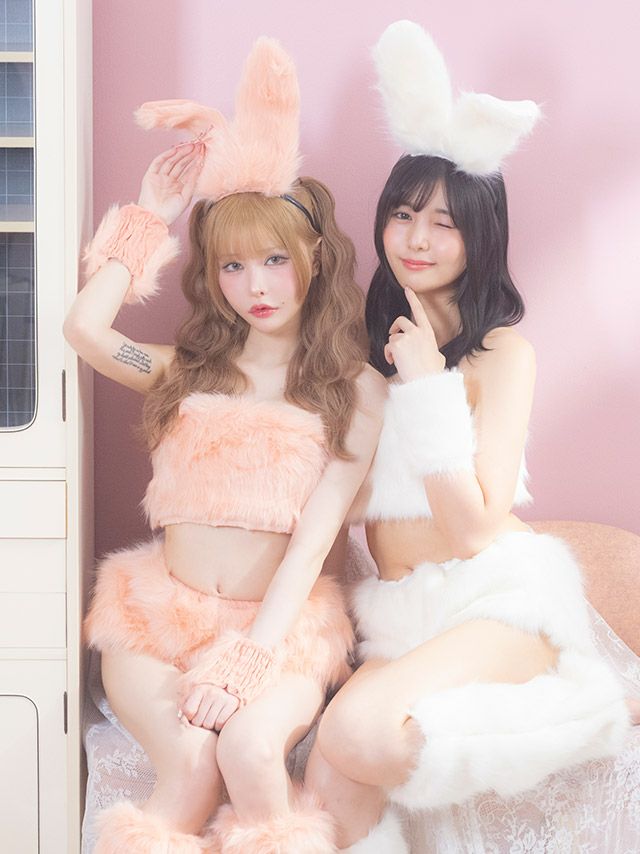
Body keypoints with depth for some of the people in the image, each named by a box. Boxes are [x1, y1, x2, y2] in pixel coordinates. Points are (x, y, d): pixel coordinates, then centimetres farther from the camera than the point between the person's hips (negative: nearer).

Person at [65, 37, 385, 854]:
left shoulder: (355, 390, 3)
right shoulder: (186, 369, 11)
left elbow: (317, 529, -6)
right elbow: (84, 327, -8)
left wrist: (245, 657, -16)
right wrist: (151, 218, 3)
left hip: (281, 623, -1)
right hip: (161, 612, 2)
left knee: (249, 746, -32)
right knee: (190, 764, -27)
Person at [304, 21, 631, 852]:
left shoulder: (503, 349, -4)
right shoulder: (370, 339, 13)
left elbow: (474, 526, -12)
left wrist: (428, 384, -15)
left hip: (498, 593, -4)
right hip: (398, 611, 5)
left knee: (358, 733, -33)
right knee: (331, 780, -25)